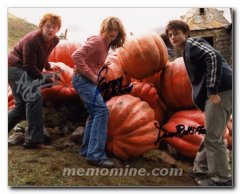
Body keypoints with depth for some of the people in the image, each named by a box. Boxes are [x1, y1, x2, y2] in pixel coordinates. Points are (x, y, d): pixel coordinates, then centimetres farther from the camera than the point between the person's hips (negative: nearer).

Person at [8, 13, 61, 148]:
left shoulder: (54, 40, 0)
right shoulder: (32, 39, -24)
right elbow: (30, 66, -23)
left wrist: (48, 66, 6)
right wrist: (45, 79, -16)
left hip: (24, 71, 9)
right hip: (15, 68, -9)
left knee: (22, 107, 9)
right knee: (34, 97, -24)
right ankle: (33, 140, -22)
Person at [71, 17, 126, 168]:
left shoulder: (106, 44, 13)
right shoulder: (97, 41, -14)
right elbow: (76, 56, -25)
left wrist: (95, 77, 7)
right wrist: (91, 76, -21)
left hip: (88, 80, 10)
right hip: (82, 79, -10)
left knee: (95, 113, 14)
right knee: (101, 110, -20)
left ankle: (87, 150, 23)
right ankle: (96, 155, -20)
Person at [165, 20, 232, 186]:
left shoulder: (192, 43, -1)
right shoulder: (189, 50, 27)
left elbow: (214, 57, -18)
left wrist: (212, 89, -21)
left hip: (221, 91, -10)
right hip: (221, 91, 10)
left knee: (213, 137, -4)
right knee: (212, 135, 18)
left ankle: (222, 178, 6)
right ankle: (201, 169, 31)